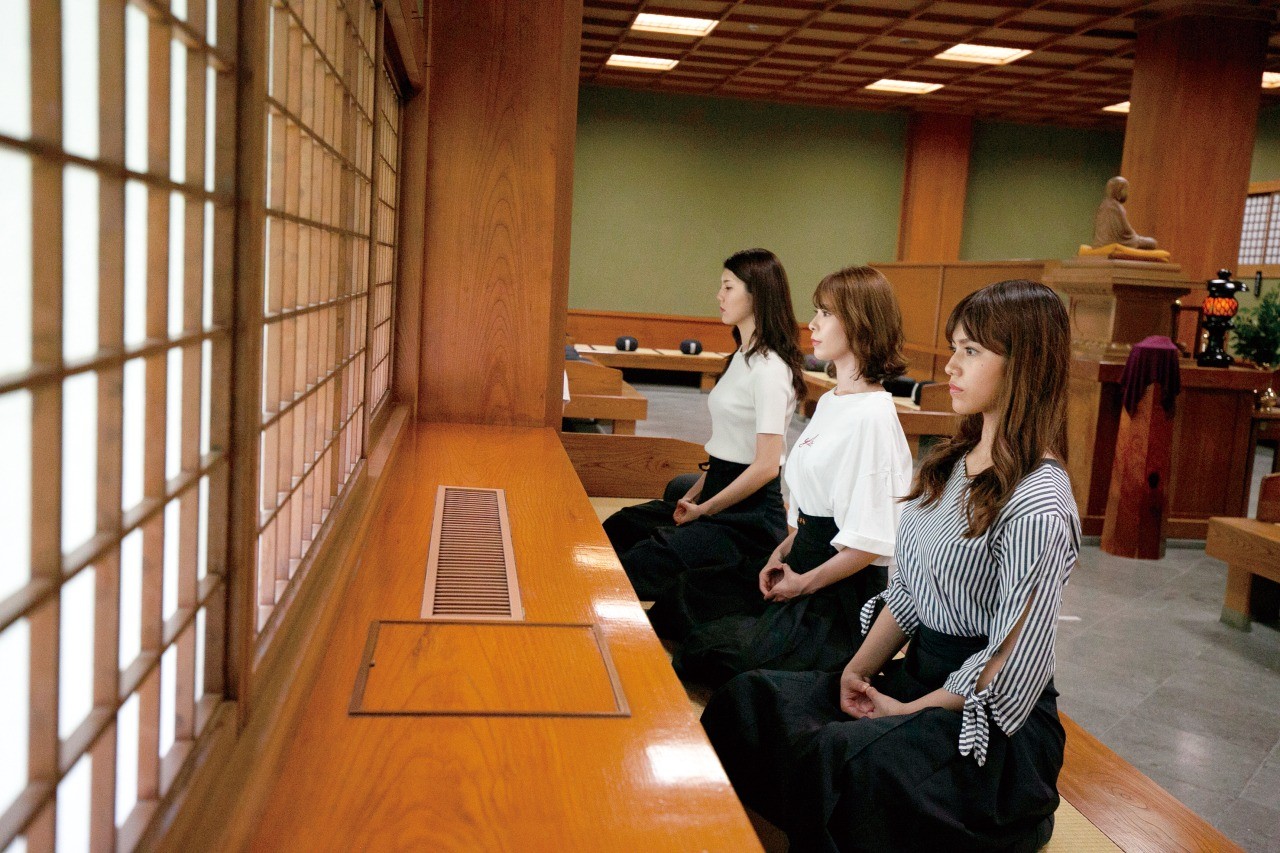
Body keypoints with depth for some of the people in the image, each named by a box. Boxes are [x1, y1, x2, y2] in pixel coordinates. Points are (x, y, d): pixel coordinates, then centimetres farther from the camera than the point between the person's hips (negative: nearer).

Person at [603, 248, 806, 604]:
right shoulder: (743, 357, 14)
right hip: (719, 492, 10)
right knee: (618, 528, 1)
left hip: (751, 514, -10)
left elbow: (766, 466, -21)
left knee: (639, 564, -25)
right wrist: (694, 496, 8)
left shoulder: (770, 368, -17)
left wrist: (704, 509, -12)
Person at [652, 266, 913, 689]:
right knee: (686, 595, 6)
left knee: (711, 650, -19)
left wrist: (804, 583, -13)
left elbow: (870, 542, -22)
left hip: (846, 590, -10)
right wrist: (783, 552, 3)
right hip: (804, 561, 10)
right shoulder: (829, 402, 11)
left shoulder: (873, 417, -20)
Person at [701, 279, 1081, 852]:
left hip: (992, 723, -8)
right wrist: (860, 670, 0)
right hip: (920, 671, 8)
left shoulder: (1038, 505, -19)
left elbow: (1013, 668, -18)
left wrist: (909, 712, -10)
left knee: (837, 758, -34)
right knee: (749, 699, -10)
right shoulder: (951, 462, 8)